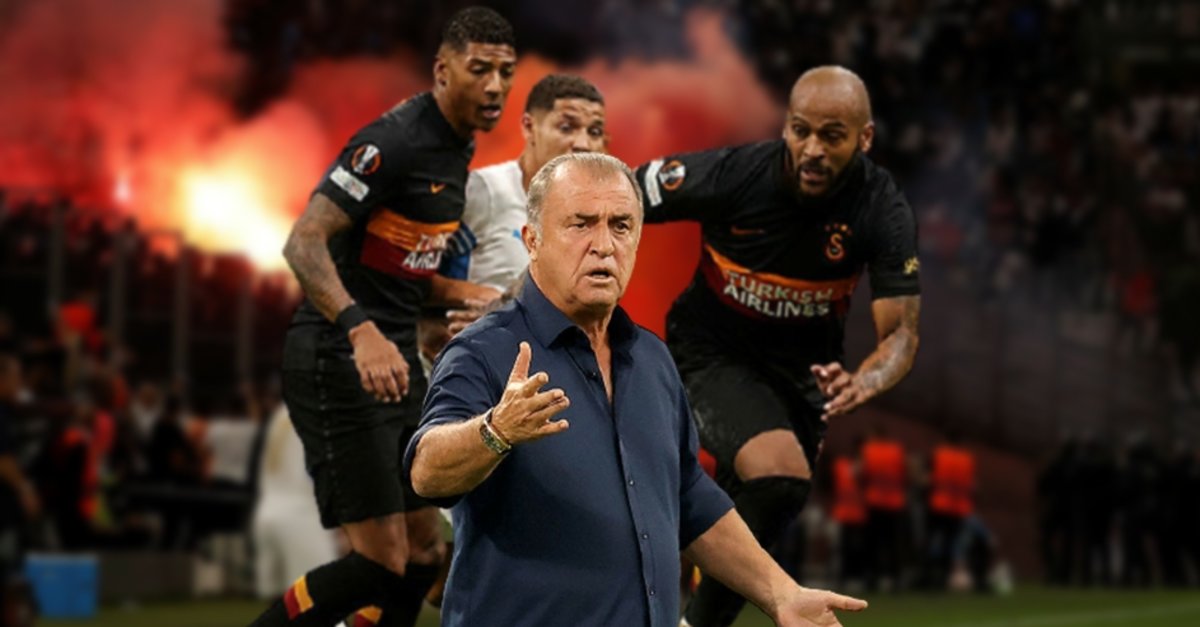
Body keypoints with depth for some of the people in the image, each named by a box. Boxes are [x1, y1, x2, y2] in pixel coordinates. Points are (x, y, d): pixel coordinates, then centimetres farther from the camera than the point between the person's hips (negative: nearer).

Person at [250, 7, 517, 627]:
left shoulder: (456, 145, 11)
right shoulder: (394, 141, -18)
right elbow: (304, 243, -26)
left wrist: (465, 295, 7)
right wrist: (361, 331, -38)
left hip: (393, 361, 10)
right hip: (338, 362, -10)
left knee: (423, 554, 9)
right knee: (380, 561, -12)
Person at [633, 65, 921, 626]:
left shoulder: (884, 212, -19)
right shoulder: (732, 174, -25)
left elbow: (901, 332, -20)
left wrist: (862, 383, -42)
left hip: (802, 368, 4)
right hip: (712, 353, -4)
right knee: (780, 474, -28)